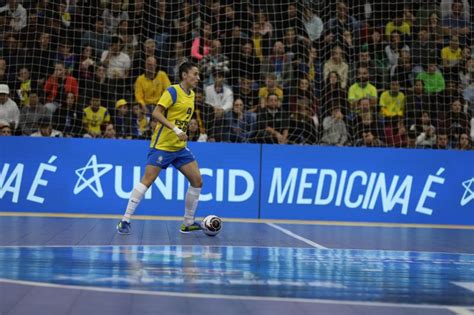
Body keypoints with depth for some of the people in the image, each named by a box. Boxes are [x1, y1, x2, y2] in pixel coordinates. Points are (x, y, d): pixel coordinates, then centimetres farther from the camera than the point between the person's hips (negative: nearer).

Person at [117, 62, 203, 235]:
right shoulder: (173, 91, -11)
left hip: (180, 147, 8)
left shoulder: (191, 95, 12)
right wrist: (175, 129, -27)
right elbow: (156, 113, -20)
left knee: (197, 181, 2)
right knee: (147, 180, -11)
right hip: (162, 145, -8)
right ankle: (125, 221, -5)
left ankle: (188, 224, 13)